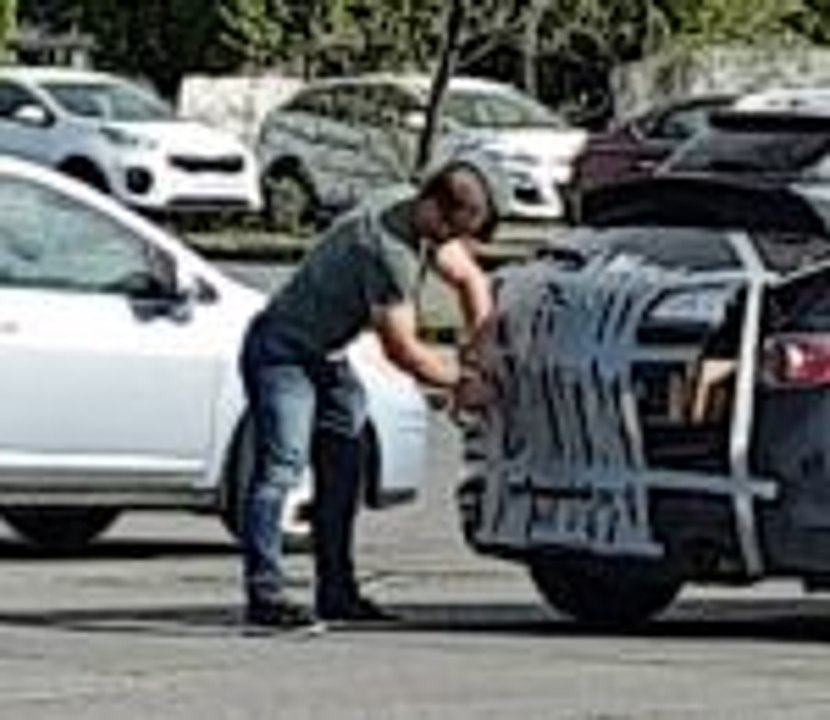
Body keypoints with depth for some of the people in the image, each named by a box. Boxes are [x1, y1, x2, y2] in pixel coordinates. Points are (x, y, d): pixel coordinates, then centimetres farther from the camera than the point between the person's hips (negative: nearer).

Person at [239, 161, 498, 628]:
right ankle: (265, 593, -25)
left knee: (342, 474, 10)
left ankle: (337, 593, 15)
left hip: (327, 357, 10)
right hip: (283, 350, -10)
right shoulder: (385, 248, -30)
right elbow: (402, 349, -26)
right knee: (281, 467, -19)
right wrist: (459, 381, -14)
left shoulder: (427, 225, -1)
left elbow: (470, 279, 13)